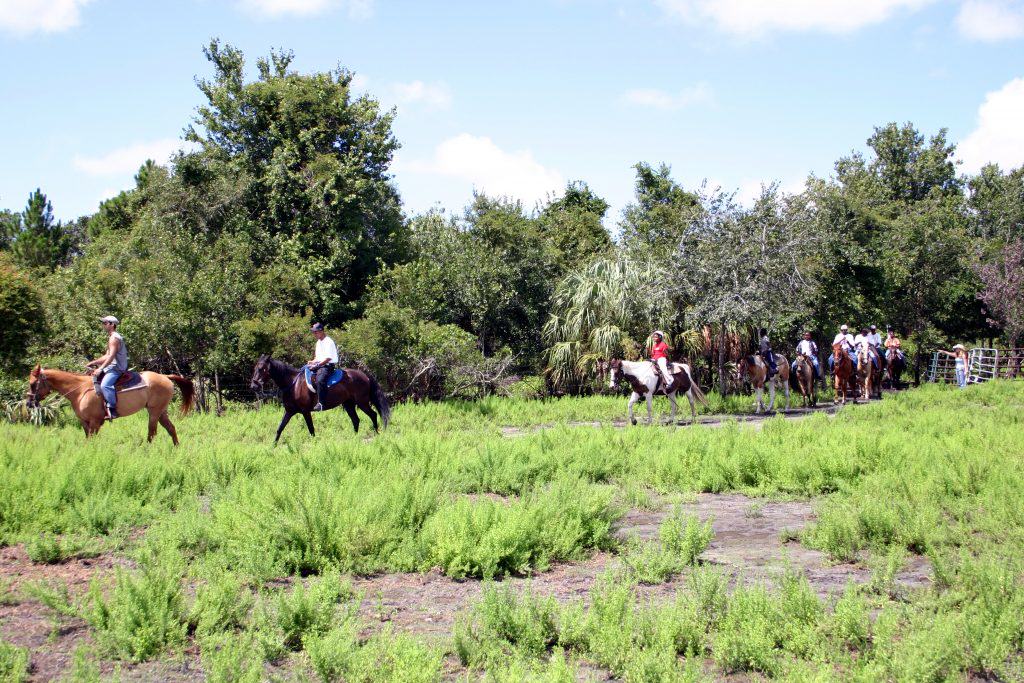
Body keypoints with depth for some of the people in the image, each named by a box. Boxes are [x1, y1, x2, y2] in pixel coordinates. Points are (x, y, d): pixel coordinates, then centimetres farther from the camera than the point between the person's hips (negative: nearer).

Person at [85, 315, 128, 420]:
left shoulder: (114, 338, -13)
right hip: (113, 367, 12)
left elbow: (111, 356, -22)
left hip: (117, 368, -12)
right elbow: (107, 356, 25)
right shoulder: (112, 337, 21)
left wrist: (100, 368, -25)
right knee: (95, 376, 20)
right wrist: (93, 363, 17)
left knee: (105, 384, -30)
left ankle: (112, 409, -32)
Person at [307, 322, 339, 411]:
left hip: (328, 365, -10)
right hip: (319, 365, 10)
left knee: (320, 380, -34)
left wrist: (317, 365, -21)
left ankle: (320, 403, -38)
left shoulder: (328, 342, -11)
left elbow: (328, 358, -19)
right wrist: (313, 362, 5)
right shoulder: (319, 342, 17)